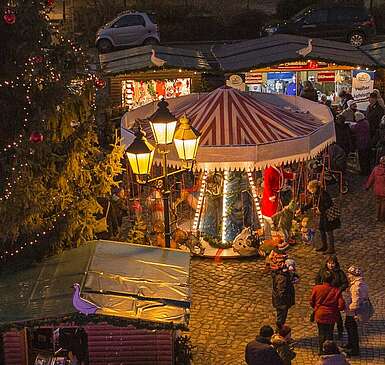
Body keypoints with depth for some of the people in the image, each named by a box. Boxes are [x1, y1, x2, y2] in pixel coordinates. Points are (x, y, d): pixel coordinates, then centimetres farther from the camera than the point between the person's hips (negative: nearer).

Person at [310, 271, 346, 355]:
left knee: (321, 333, 14)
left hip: (319, 314, 0)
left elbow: (311, 302, -2)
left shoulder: (316, 288, -11)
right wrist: (335, 309, 7)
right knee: (329, 333, 14)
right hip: (331, 316, 0)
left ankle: (321, 350, 19)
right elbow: (341, 305, -13)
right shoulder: (336, 291, -12)